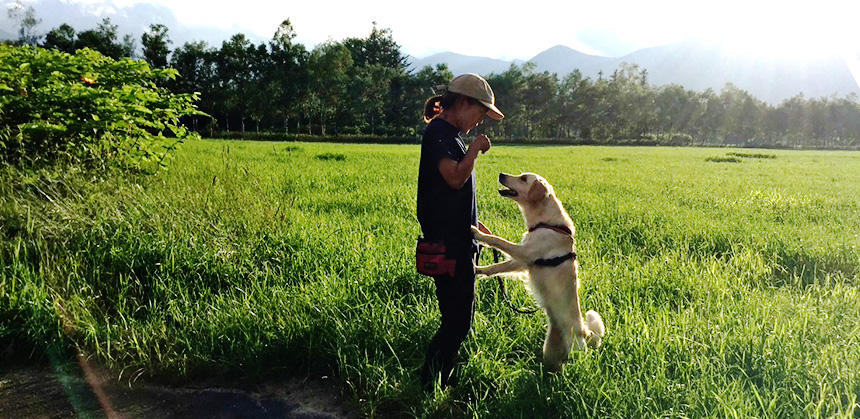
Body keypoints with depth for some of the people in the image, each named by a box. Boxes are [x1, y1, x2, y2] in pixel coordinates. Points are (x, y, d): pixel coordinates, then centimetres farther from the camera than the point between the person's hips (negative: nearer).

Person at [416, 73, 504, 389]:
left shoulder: (449, 134, 18)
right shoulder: (438, 132, -13)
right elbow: (456, 178, -27)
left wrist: (474, 224, 24)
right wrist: (476, 148, -12)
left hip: (460, 241, 10)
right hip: (448, 245, -10)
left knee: (461, 317, 16)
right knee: (457, 321, -5)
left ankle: (443, 379, 26)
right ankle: (428, 385, 7)